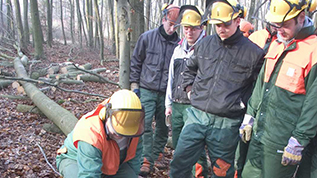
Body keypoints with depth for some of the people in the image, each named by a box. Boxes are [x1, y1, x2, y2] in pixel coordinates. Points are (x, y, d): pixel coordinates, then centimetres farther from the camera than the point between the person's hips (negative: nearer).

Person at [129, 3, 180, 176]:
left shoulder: (178, 43, -1)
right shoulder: (147, 37, -3)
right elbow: (135, 62, 3)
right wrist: (135, 85, 0)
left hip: (167, 93, 2)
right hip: (146, 90, -1)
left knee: (163, 126, 10)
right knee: (145, 125, -8)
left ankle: (158, 153, 30)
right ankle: (146, 160, 1)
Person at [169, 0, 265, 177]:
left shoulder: (253, 52, -7)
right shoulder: (205, 43, 6)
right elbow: (189, 68, 22)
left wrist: (243, 103, -5)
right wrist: (191, 90, 11)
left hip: (227, 124, -3)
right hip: (196, 116, 3)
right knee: (179, 163, 8)